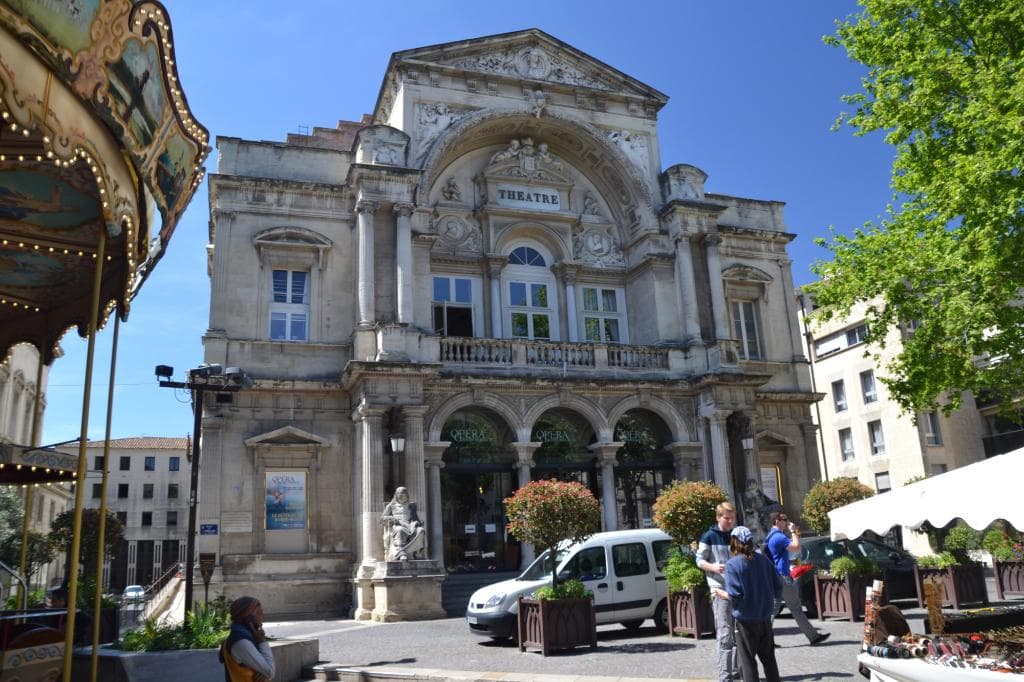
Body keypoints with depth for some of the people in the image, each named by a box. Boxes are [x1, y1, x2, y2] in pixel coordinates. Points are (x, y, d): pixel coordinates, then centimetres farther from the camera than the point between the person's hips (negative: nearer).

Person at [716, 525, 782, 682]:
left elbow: (734, 596, -20)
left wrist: (722, 593, -1)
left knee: (747, 660, 5)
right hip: (765, 618, 5)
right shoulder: (763, 560, 1)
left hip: (746, 620, -5)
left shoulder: (732, 564, -14)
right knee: (768, 658, 18)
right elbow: (778, 588, 4)